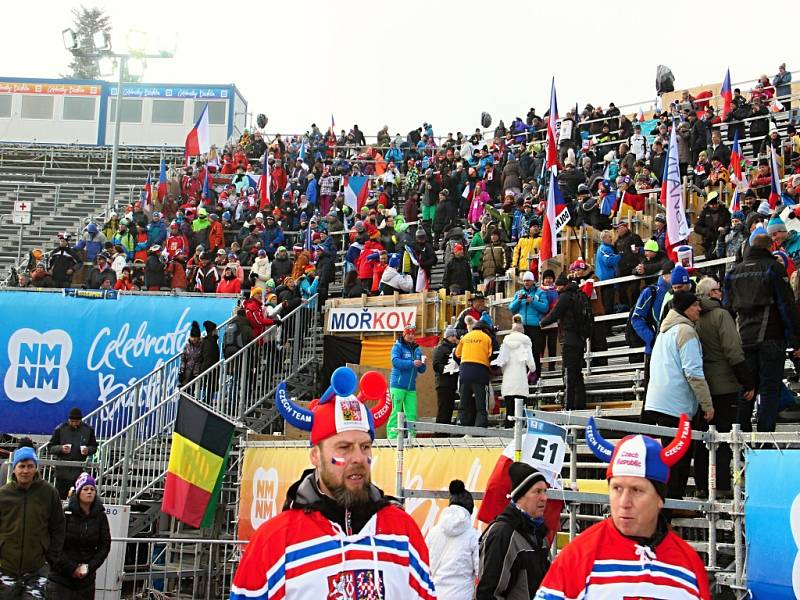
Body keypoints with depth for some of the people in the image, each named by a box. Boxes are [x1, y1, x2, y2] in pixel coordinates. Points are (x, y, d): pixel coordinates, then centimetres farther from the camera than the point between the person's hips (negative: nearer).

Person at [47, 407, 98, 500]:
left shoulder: (88, 430, 2)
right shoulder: (60, 429, -1)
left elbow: (94, 447, 12)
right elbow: (50, 447, 3)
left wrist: (88, 450, -10)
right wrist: (61, 448, -16)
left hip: (79, 471, 0)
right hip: (62, 471, 0)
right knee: (60, 497, 2)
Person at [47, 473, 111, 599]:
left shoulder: (100, 517, 4)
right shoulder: (66, 513, -6)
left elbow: (105, 545, 3)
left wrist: (89, 568, -7)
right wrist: (72, 568, -12)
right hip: (61, 576, -3)